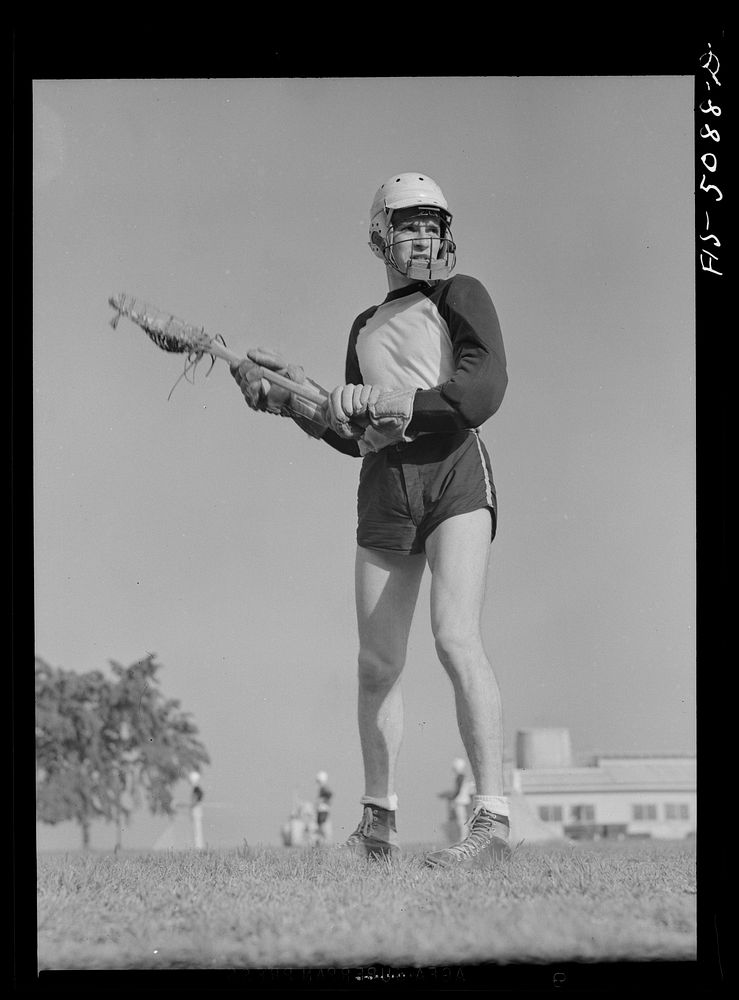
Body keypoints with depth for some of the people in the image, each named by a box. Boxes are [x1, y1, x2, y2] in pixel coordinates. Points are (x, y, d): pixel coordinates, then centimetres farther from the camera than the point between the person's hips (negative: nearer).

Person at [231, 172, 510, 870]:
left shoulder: (461, 296, 8)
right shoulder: (365, 326, 24)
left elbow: (484, 389, -8)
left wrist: (390, 403, -14)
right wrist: (291, 402, 12)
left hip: (453, 472, -5)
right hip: (384, 487, 5)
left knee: (455, 637, -22)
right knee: (377, 664, 4)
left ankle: (492, 820, -23)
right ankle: (378, 824, 17)